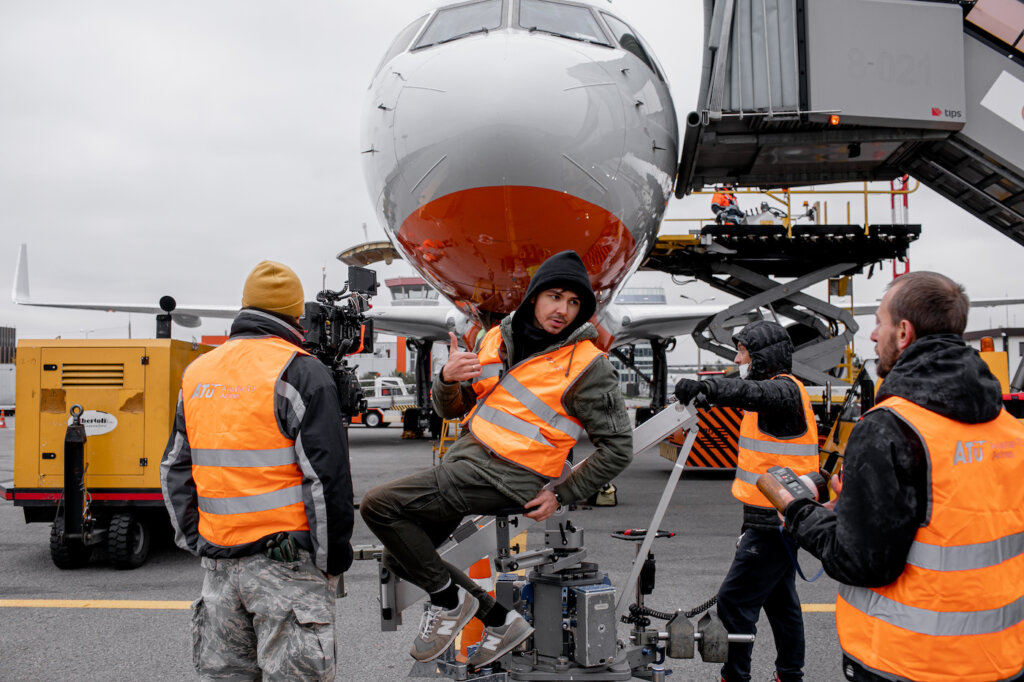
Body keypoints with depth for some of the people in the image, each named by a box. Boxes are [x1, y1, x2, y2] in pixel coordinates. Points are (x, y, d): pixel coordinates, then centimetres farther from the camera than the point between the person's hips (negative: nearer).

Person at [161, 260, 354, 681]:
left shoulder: (196, 374, 11)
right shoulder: (300, 372, -10)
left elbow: (175, 472, 15)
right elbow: (327, 477, -14)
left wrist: (198, 545, 20)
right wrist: (333, 560, -4)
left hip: (219, 563, 6)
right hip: (286, 566, -6)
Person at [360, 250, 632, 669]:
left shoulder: (588, 366, -11)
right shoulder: (497, 339, 7)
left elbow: (618, 448, -7)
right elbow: (451, 410, 13)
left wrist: (561, 496, -9)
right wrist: (447, 379, -10)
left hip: (507, 476, -8)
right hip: (466, 455, 8)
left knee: (379, 505, -16)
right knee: (399, 556, 12)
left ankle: (449, 600, 3)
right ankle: (501, 622, 19)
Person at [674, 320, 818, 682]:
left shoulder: (785, 389, -16)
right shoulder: (776, 388, 18)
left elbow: (754, 393, -40)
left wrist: (706, 387, -55)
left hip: (773, 522, -11)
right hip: (777, 517, 11)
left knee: (734, 602, -9)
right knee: (780, 600, 19)